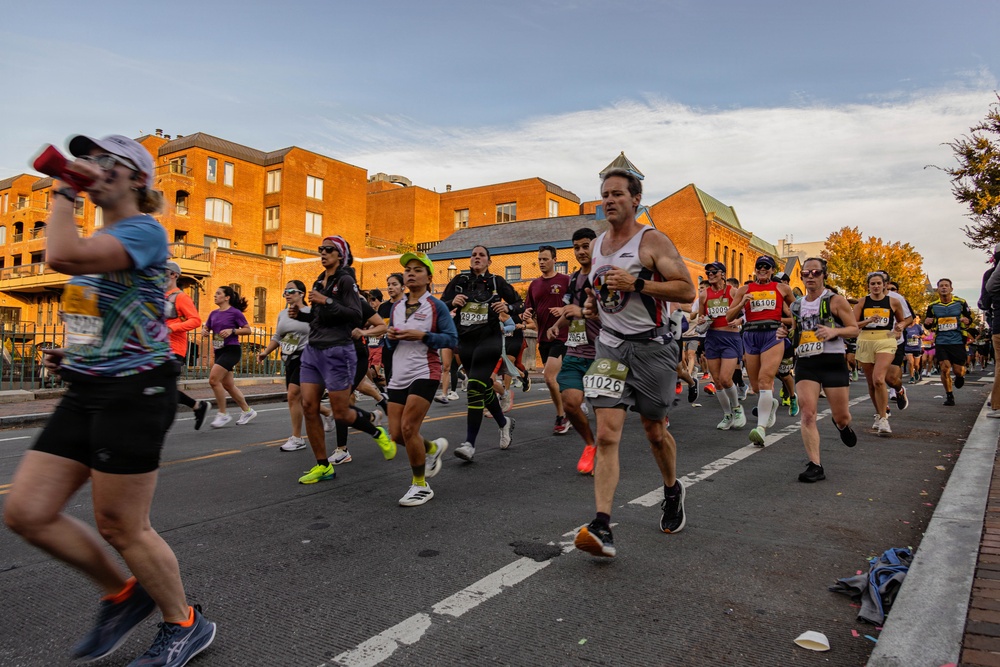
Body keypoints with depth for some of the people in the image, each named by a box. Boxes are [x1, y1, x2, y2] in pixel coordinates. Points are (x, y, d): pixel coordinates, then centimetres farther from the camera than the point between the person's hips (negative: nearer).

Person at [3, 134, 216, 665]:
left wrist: (62, 192, -12)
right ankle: (123, 594, 25)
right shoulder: (96, 239, 19)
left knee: (120, 527, -1)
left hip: (134, 391, -9)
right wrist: (73, 352, 12)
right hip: (87, 391, 9)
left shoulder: (144, 231, -11)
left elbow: (61, 256, -28)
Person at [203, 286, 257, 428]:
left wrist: (232, 331, -19)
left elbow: (248, 330, -6)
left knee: (213, 380, -17)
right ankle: (247, 411, 25)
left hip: (231, 350, -8)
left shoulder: (235, 312, -7)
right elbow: (206, 328, 20)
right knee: (228, 385, 11)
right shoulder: (214, 313, 12)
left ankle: (222, 414, -5)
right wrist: (204, 331, -3)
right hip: (219, 351, 8)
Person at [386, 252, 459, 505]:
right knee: (396, 434, 4)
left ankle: (421, 485, 7)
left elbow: (452, 339, -9)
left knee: (408, 428, -13)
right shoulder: (397, 307, 13)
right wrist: (391, 337, -4)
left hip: (424, 373, -6)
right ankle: (433, 448, 36)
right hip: (399, 375, 6)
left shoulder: (436, 306, -3)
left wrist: (421, 336, -19)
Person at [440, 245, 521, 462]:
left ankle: (470, 443, -11)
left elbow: (521, 304, 6)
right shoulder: (459, 281, 6)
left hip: (489, 340, -4)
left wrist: (507, 307, -14)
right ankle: (504, 422, 40)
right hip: (465, 342, 4)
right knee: (484, 387, 15)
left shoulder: (496, 282, 0)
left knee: (475, 388, -15)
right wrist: (452, 302, -16)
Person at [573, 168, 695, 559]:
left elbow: (687, 291, -14)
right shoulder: (597, 245, 10)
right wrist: (591, 304, 6)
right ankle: (602, 529, -14)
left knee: (655, 431, 12)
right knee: (607, 434, -10)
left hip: (651, 347, -3)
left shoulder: (652, 241, -8)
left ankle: (672, 492, 42)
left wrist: (638, 282, -24)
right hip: (610, 346, 4)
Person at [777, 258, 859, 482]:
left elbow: (854, 329, -2)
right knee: (807, 414, -12)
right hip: (805, 363, 3)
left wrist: (834, 331, -21)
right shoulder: (796, 306, 12)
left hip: (833, 361, -3)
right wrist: (785, 333, 1)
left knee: (841, 416, 7)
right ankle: (815, 466, -10)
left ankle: (842, 425, 46)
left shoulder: (835, 301, -1)